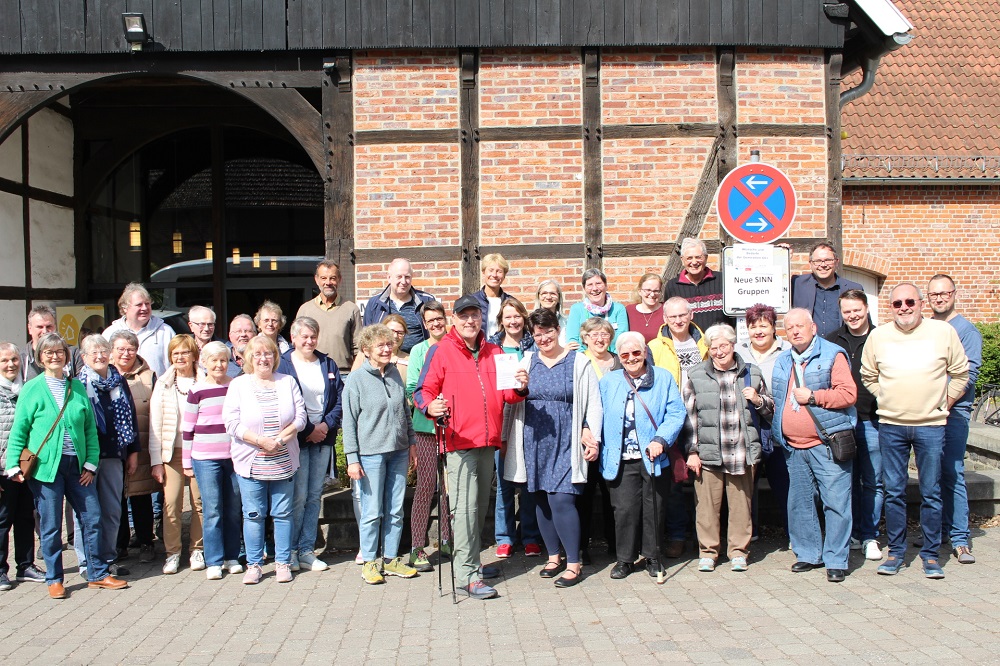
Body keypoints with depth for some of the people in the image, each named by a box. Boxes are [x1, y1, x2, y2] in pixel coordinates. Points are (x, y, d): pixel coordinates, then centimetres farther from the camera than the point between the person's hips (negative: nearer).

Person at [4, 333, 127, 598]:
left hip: (77, 465, 3)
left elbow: (90, 427, 9)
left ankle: (97, 574, 19)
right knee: (50, 526, 4)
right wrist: (13, 465, -7)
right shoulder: (32, 389, -1)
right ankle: (54, 579, 20)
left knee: (92, 518, 5)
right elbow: (18, 430, 0)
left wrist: (90, 463, 2)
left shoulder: (77, 387, 7)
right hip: (45, 466, -3)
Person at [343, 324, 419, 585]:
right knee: (372, 512, 1)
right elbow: (349, 421, -6)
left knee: (395, 510, 10)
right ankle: (369, 562, 14)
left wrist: (411, 441, 15)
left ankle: (391, 559, 21)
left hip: (398, 451, 5)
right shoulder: (356, 379, -6)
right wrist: (352, 459, -9)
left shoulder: (394, 373, 8)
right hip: (371, 453, -5)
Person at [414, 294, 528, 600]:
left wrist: (520, 387, -5)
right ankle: (467, 576, -8)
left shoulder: (494, 352, 14)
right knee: (465, 506, -10)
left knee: (480, 505, 15)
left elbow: (506, 394, 17)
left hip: (488, 441, 6)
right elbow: (423, 390, -5)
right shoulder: (440, 351, -2)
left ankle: (470, 561, 29)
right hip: (458, 440, -6)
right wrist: (430, 406, -26)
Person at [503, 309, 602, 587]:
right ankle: (554, 556, 23)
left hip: (565, 442, -4)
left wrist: (590, 436, -8)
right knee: (541, 499, 8)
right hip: (535, 441, 4)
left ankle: (574, 563, 0)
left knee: (561, 499, -11)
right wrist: (507, 437, 10)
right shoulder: (525, 362, 10)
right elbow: (513, 400, 13)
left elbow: (593, 403, 1)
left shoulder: (578, 362, 2)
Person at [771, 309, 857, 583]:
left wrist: (813, 396, -15)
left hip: (826, 445, -6)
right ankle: (809, 553, 24)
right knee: (799, 503, 11)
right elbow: (777, 399, 25)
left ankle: (836, 560, 3)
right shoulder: (782, 361, 16)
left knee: (835, 501, -4)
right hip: (794, 448, 6)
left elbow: (849, 394, -12)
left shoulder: (832, 355, -4)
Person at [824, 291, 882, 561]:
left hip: (872, 421, -1)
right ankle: (852, 534, 20)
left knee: (872, 483, 5)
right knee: (847, 481, 9)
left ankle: (869, 536, 15)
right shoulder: (832, 342, 6)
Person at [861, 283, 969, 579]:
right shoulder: (878, 336, 4)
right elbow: (868, 376, 15)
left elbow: (961, 373, 8)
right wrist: (887, 401, 9)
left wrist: (942, 404, 5)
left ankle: (930, 554, 15)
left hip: (931, 425, -1)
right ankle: (896, 551, 16)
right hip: (891, 426, 1)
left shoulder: (944, 332, 0)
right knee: (894, 492, 5)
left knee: (931, 493, 3)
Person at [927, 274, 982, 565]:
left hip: (953, 412, -5)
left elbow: (968, 375, -9)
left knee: (952, 473, -9)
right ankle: (937, 529, 20)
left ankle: (960, 539, -5)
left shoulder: (966, 330, -2)